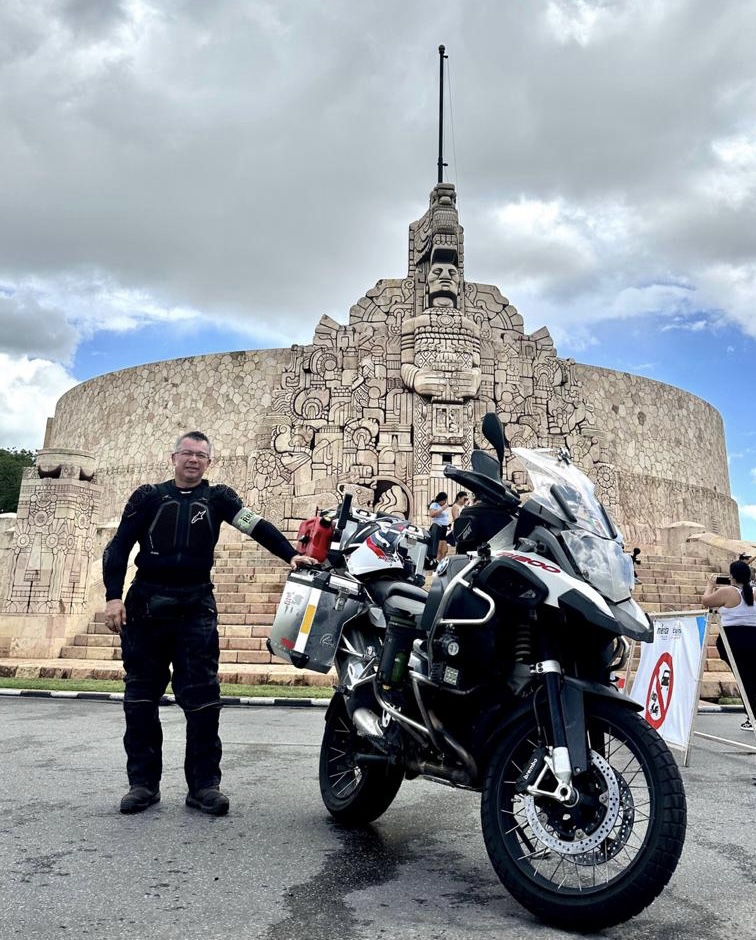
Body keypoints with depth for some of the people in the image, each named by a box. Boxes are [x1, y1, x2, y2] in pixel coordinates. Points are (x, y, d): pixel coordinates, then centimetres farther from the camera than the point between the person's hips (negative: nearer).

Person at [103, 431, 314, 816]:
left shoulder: (218, 498, 9)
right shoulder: (148, 496, 10)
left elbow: (256, 526, -5)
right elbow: (118, 547, 7)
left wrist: (290, 555, -19)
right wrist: (113, 596, -5)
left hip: (195, 606, -1)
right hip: (146, 604, 1)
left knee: (202, 696, -5)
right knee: (141, 696, 5)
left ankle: (204, 783, 2)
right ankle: (143, 781, 15)